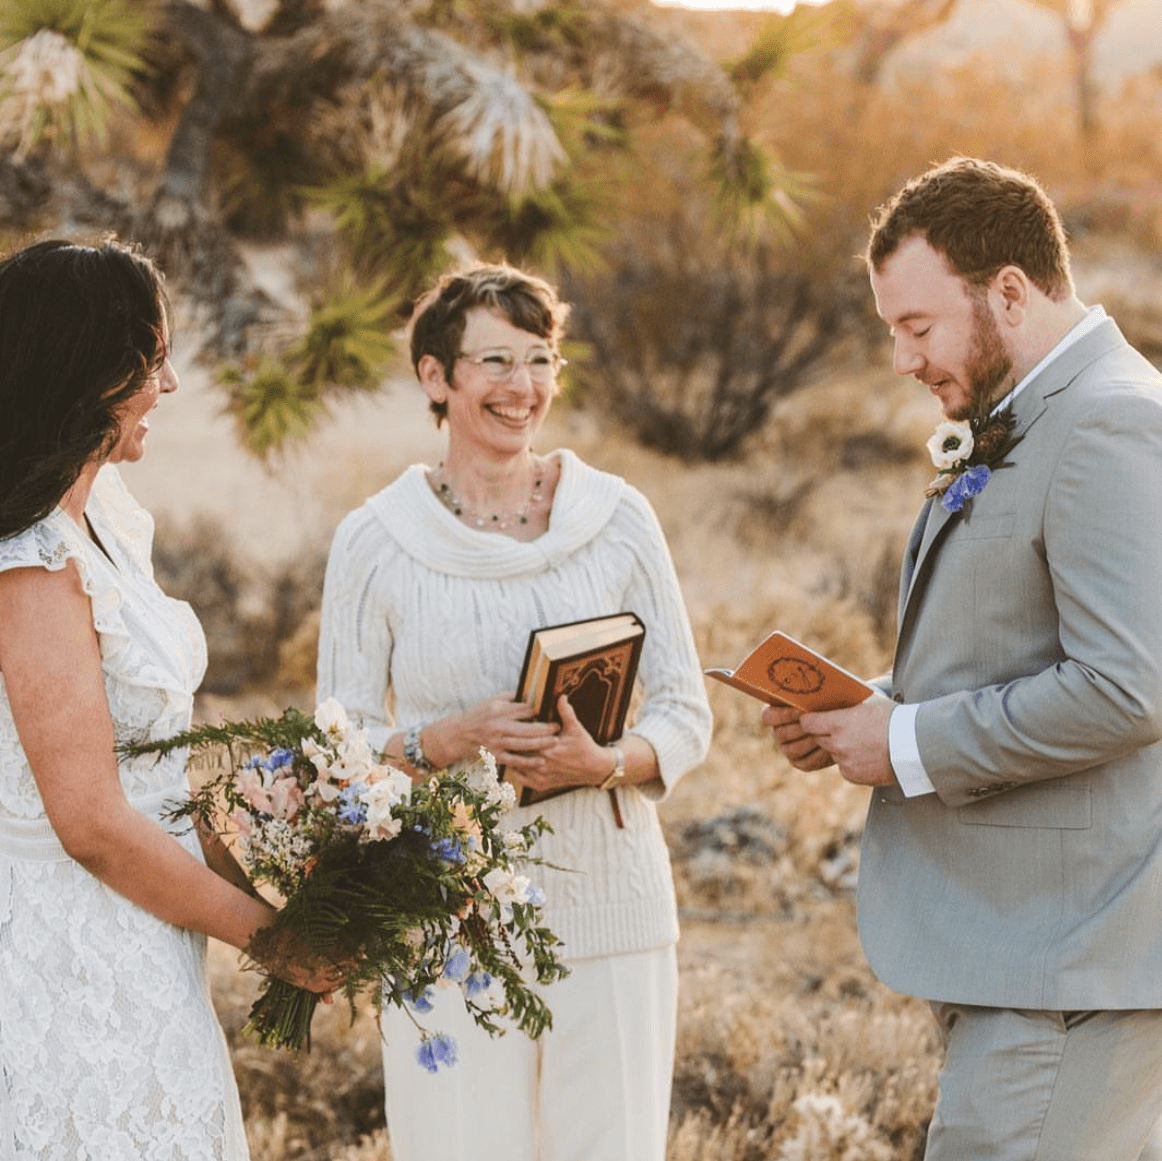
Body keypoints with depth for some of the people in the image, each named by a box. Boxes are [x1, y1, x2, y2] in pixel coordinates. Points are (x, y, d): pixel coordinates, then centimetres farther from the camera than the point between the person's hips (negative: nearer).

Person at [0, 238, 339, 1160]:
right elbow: (94, 824, -21)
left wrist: (245, 871, 7)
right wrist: (269, 933, -10)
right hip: (76, 966, -9)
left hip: (133, 955, 9)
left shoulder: (104, 524, 10)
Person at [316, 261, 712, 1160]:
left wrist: (607, 762, -15)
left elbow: (687, 715, 6)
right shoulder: (375, 542, 1)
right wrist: (446, 742, -15)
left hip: (611, 909, 1)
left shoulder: (618, 519, 4)